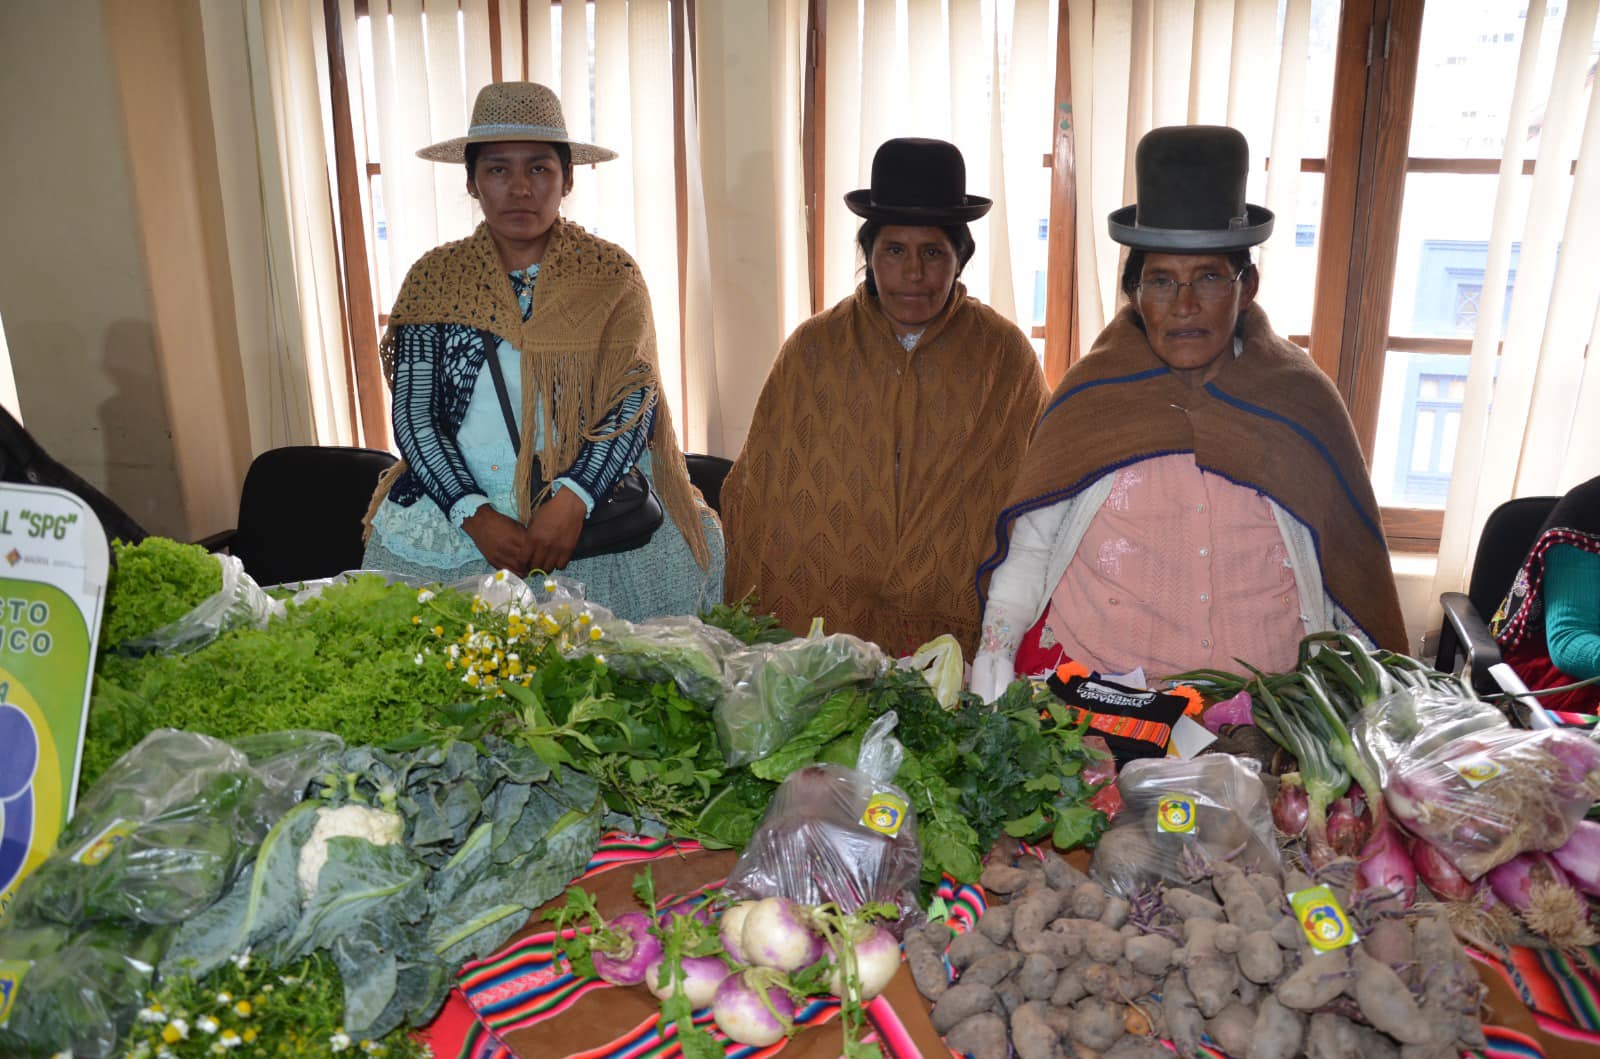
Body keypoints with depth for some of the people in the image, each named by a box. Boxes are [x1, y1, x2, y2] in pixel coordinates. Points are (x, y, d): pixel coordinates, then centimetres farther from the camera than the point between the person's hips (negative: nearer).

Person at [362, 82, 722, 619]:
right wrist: (475, 515, -12)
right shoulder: (434, 278, 7)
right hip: (454, 521, 1)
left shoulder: (611, 274, 4)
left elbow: (635, 399, -4)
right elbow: (413, 414, 3)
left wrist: (573, 500, -19)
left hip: (597, 514, -1)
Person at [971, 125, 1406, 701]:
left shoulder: (1302, 400, 6)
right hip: (1094, 690, -1)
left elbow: (1351, 567, 13)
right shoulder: (1090, 393, 4)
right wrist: (996, 642, -6)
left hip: (1262, 694, 2)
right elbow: (1030, 539, 6)